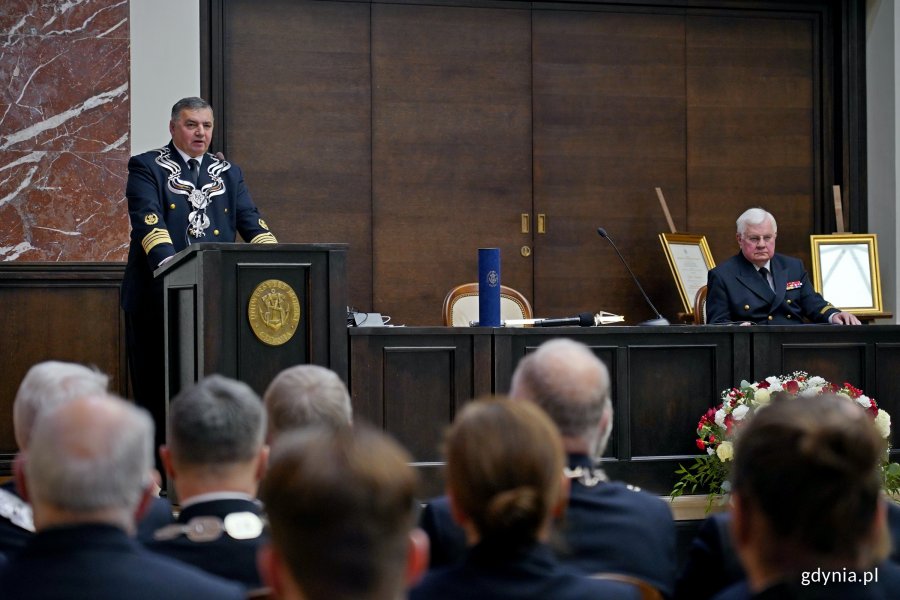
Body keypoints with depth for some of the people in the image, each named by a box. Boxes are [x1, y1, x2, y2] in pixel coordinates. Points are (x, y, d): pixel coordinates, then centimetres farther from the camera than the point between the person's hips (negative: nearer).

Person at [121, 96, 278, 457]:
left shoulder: (228, 174, 17)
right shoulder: (147, 168, 2)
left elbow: (252, 224, 9)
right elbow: (148, 222, -13)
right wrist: (168, 263, -30)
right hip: (159, 296, -3)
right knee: (158, 387, 0)